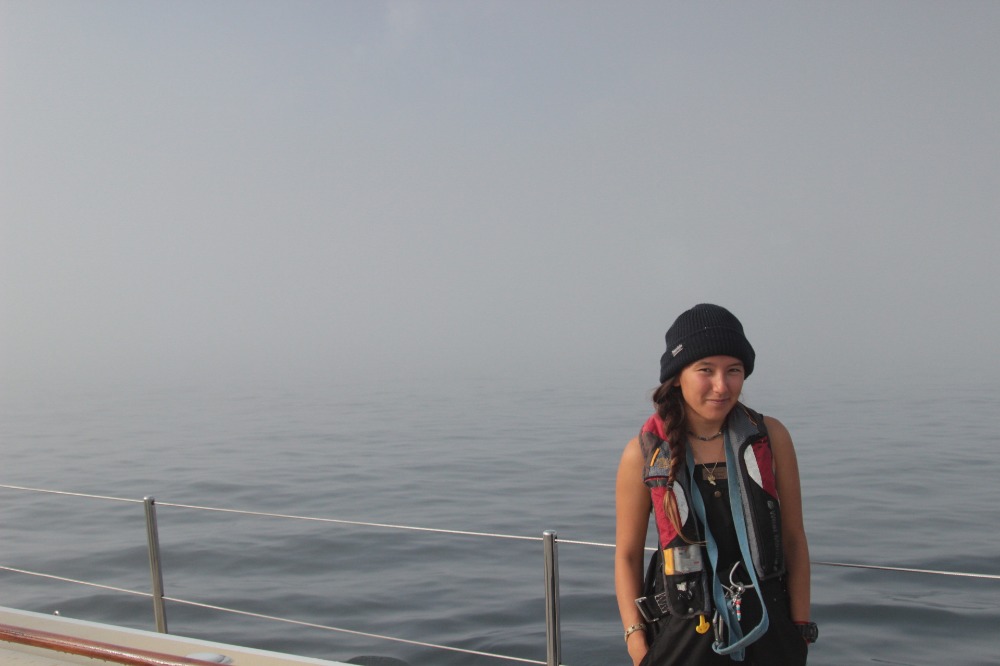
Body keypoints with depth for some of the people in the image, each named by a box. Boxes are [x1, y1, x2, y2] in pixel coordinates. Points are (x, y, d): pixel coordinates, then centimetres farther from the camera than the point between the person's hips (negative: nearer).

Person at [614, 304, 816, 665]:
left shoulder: (770, 437, -5)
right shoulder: (644, 454, -9)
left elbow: (794, 541, 2)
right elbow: (628, 556, -2)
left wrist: (801, 632, 3)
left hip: (767, 630, 1)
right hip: (682, 633, -1)